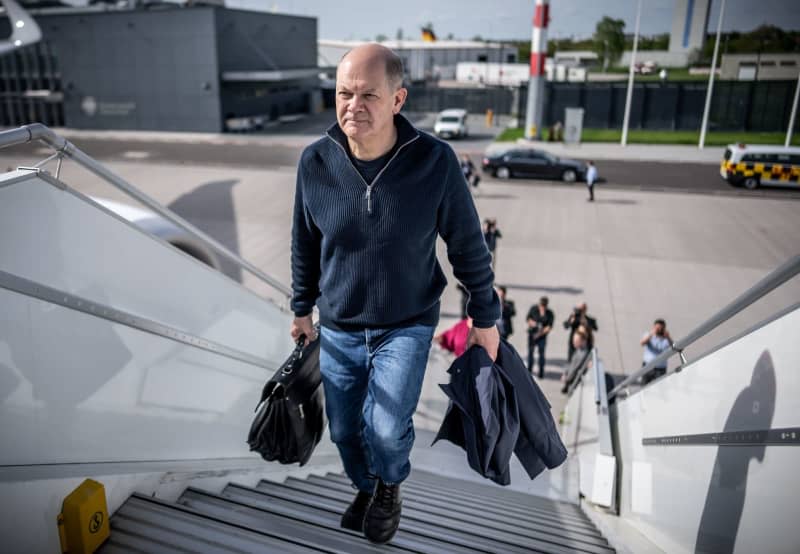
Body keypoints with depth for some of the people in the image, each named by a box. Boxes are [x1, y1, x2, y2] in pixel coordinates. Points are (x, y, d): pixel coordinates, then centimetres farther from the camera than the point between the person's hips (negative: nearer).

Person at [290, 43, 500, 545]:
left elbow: (469, 246, -7)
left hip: (408, 325, -2)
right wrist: (302, 309, 11)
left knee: (386, 428, -13)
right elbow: (305, 245, 3)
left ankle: (391, 486, 24)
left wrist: (485, 317, -1)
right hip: (338, 328, 3)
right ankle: (367, 488, 48)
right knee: (345, 429, 14)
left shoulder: (435, 161, -19)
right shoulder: (315, 162, -13)